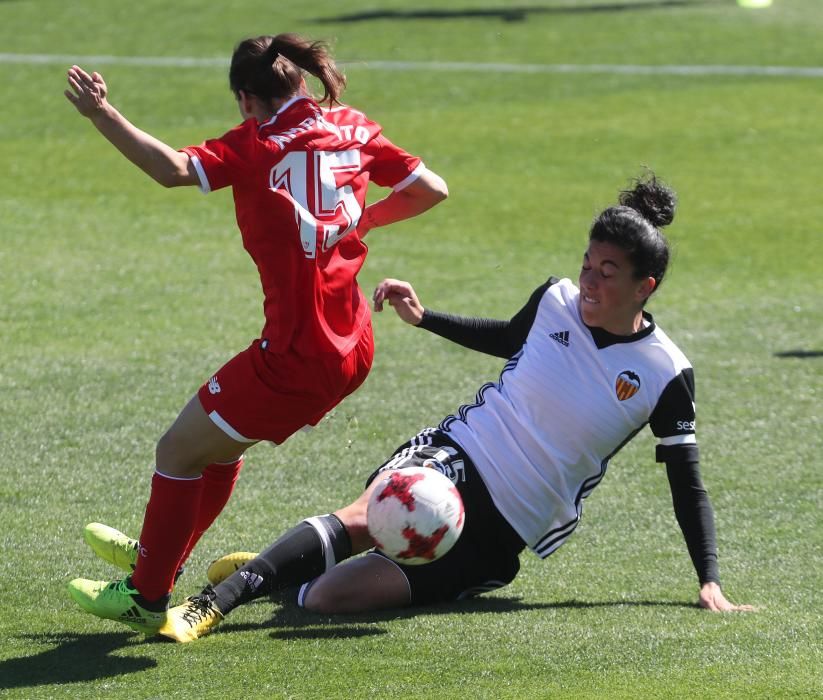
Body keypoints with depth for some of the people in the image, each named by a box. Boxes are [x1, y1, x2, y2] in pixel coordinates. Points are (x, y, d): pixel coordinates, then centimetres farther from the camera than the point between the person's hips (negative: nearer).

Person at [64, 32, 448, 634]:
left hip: (296, 354, -8)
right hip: (353, 350, 8)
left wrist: (102, 114, -21)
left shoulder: (257, 144, -10)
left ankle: (147, 597, 18)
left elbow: (173, 169, -25)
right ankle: (160, 556, 43)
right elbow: (433, 189, 12)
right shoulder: (353, 130, 8)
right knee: (221, 441, 27)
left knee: (180, 449, 9)